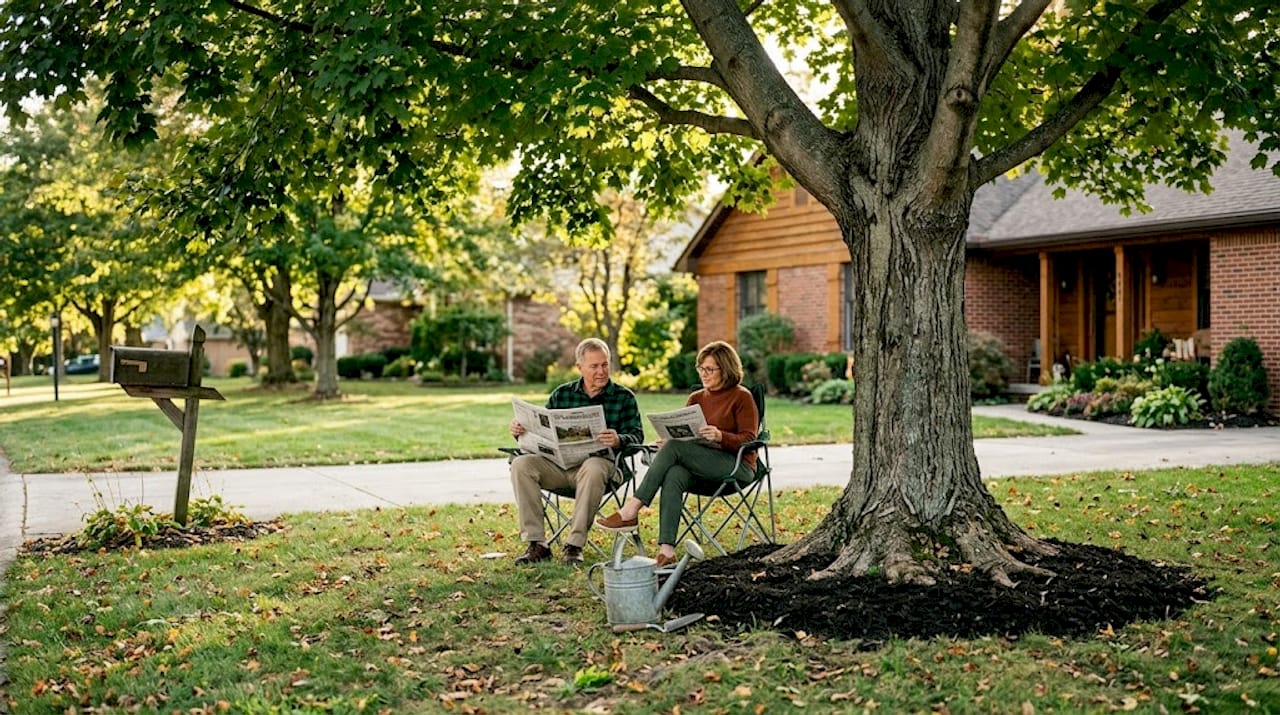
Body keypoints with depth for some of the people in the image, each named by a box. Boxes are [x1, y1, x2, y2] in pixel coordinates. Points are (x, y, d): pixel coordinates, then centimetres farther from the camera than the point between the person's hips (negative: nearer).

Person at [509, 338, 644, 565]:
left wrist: (618, 440, -26)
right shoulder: (561, 394, 15)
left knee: (593, 469, -39)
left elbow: (636, 435, -3)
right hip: (559, 462, 3)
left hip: (599, 461, -3)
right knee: (521, 464, -23)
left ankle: (575, 545, -29)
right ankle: (536, 544, -22)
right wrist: (520, 431, -8)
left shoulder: (624, 397, 7)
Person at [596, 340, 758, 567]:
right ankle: (666, 549, -43)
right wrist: (669, 437, -10)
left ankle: (631, 510, -30)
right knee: (673, 476, -33)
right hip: (700, 466, 5)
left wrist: (720, 436, -24)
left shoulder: (741, 397, 2)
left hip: (738, 466, -5)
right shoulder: (696, 399, 19)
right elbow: (680, 432, 14)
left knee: (674, 447, -28)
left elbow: (749, 440, -6)